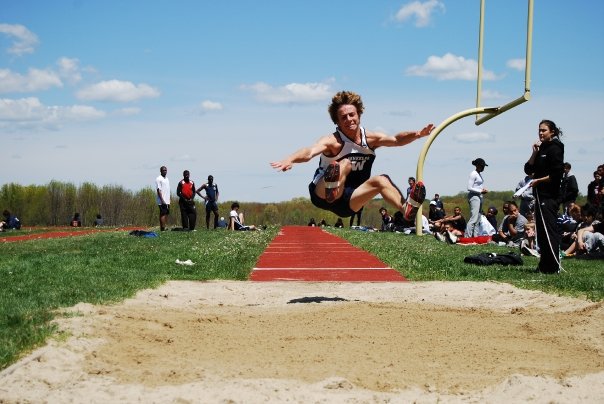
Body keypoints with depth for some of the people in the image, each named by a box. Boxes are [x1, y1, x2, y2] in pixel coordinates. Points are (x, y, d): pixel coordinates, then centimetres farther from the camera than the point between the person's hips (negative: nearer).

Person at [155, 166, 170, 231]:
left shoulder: (167, 179, 18)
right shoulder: (159, 179, -9)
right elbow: (158, 190, -14)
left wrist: (169, 200, 17)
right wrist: (162, 200, -19)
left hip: (167, 201, 8)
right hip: (162, 201, -8)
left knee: (166, 214, 7)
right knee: (163, 214, -9)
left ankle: (164, 228, 9)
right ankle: (162, 228, -10)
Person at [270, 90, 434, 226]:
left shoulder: (370, 139, 1)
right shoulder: (333, 141, -18)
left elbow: (396, 140, 8)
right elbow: (310, 152, -35)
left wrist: (417, 134, -12)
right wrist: (290, 159, -56)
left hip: (348, 204, 6)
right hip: (322, 195, -6)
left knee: (380, 181, -15)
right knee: (345, 164, -28)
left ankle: (406, 208, -38)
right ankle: (332, 187, -61)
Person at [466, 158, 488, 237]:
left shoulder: (479, 174, 17)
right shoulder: (473, 174, -10)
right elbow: (469, 188, -16)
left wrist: (483, 189, 5)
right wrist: (480, 191, -15)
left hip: (479, 197, 10)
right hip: (474, 196, -10)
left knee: (478, 219, 9)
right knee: (474, 218, -16)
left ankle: (475, 236, 12)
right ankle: (467, 236, -19)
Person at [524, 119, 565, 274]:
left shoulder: (554, 149, -9)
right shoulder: (542, 149, 18)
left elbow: (557, 174, -17)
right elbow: (528, 169, 11)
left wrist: (538, 180, -11)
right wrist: (534, 153, 0)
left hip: (549, 197, -10)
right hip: (541, 196, 10)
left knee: (548, 230, -12)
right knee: (542, 232, 11)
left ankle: (554, 267, -13)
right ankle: (545, 266, 17)